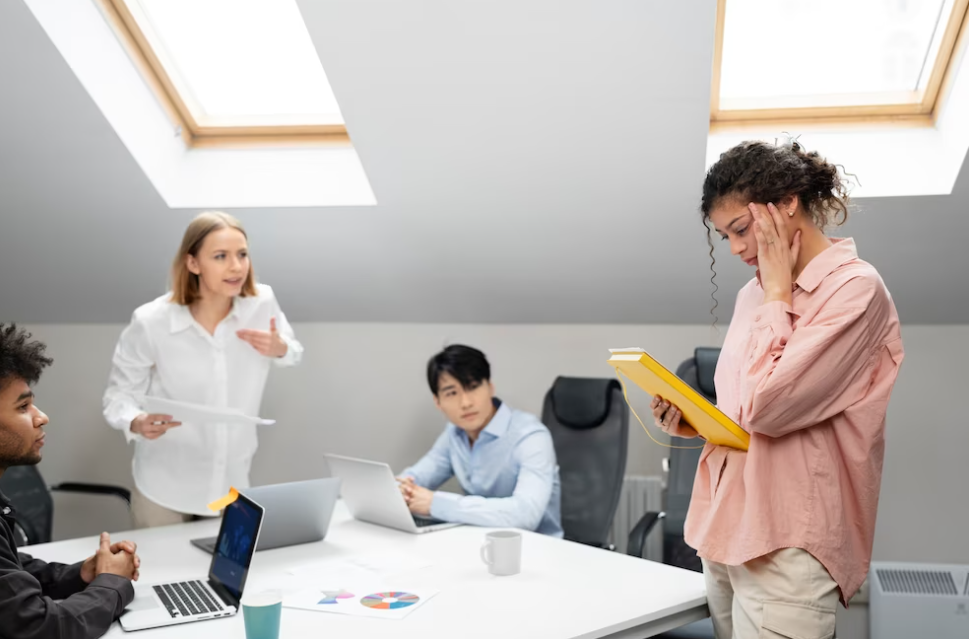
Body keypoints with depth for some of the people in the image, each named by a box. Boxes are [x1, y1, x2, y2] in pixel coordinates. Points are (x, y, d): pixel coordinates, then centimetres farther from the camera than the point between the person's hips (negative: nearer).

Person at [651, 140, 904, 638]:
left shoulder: (855, 288, -10)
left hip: (788, 549, -7)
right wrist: (694, 423, 2)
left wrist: (778, 291, -10)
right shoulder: (754, 293, 12)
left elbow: (768, 406, -20)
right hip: (726, 532, 7)